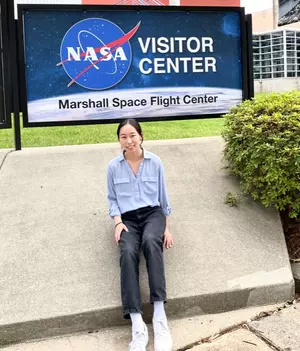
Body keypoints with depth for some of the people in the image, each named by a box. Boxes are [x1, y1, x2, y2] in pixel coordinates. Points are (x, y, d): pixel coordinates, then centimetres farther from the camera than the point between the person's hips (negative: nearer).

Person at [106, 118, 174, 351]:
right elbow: (112, 199, 10)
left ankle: (159, 316, -41)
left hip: (152, 213, 0)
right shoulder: (113, 167, 3)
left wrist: (166, 228, 5)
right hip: (128, 218, 1)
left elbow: (163, 196, 9)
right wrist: (118, 222, -8)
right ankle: (137, 326, -41)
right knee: (128, 252, -34)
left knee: (151, 241, -37)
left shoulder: (155, 162, 2)